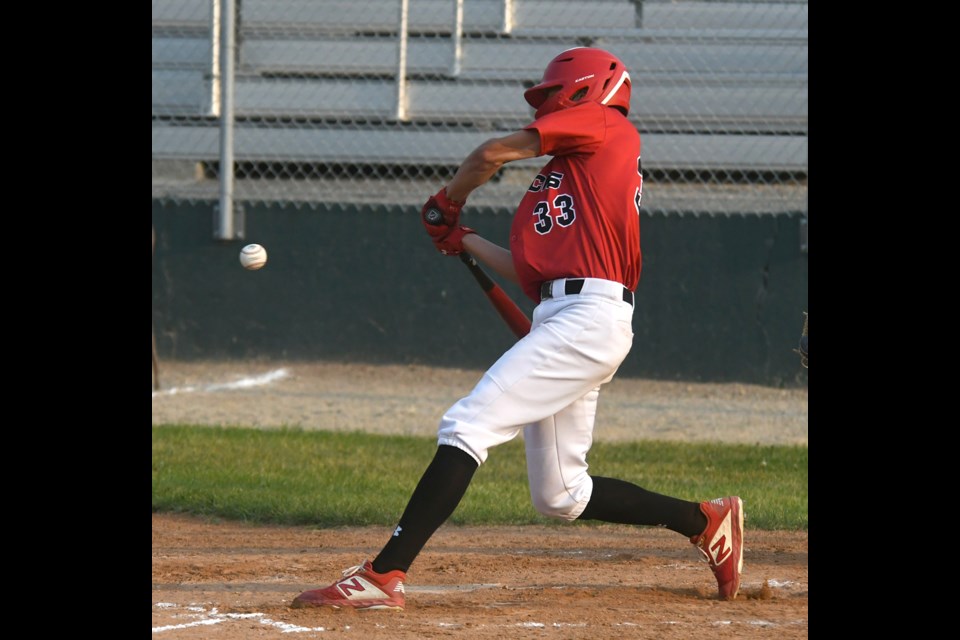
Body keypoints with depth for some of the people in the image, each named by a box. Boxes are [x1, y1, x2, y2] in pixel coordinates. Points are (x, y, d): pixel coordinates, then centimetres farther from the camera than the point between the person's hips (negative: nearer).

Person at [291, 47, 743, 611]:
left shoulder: (605, 126, 3)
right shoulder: (566, 173, 27)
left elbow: (494, 154, 2)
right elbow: (531, 268, 25)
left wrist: (449, 201, 19)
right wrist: (463, 240, 30)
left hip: (589, 316, -10)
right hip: (563, 317, 10)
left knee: (467, 426, -18)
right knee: (561, 496, 13)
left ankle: (384, 577, -25)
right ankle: (706, 521, 24)